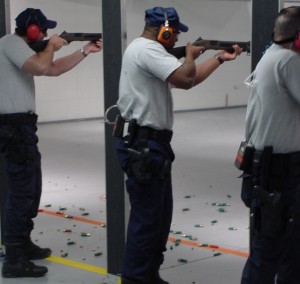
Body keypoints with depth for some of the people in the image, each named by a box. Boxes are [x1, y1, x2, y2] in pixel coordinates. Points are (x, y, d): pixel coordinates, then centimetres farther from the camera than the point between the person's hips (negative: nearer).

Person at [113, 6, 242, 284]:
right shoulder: (147, 49, -16)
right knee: (146, 217, -5)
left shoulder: (150, 51, 18)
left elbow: (188, 78, 23)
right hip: (141, 145, -11)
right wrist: (190, 55, -5)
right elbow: (185, 78, -26)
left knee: (160, 213, 16)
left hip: (149, 143, 11)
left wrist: (219, 58, 21)